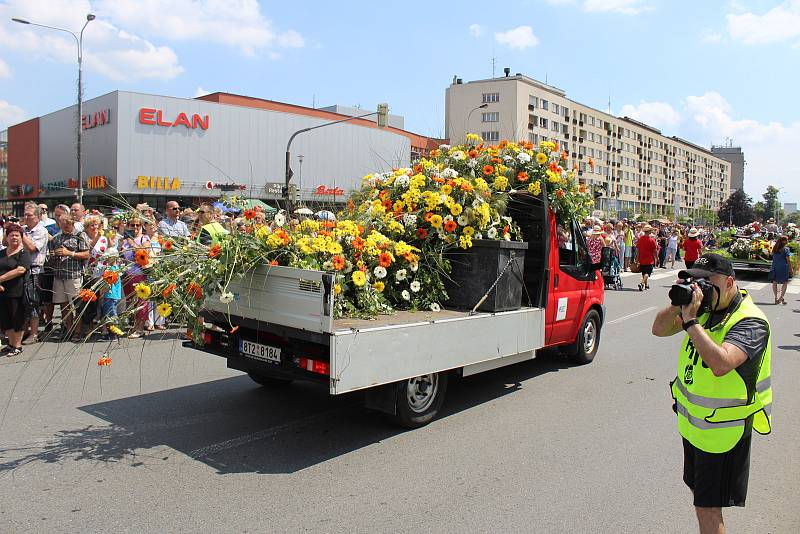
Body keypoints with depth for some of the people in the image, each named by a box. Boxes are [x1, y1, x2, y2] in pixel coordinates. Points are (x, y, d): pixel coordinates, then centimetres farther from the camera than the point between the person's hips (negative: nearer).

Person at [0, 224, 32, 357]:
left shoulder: (23, 253, -4)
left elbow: (20, 270, -18)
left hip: (17, 292, -6)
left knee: (17, 319, 3)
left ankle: (17, 346, 16)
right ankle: (11, 344, 26)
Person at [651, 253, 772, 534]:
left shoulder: (750, 322, -23)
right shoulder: (705, 307, -1)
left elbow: (721, 364, -39)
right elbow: (659, 329, 1)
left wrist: (691, 321, -35)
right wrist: (678, 304, -15)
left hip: (723, 432, -7)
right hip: (692, 423, 8)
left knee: (707, 509, 1)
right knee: (699, 493, 23)